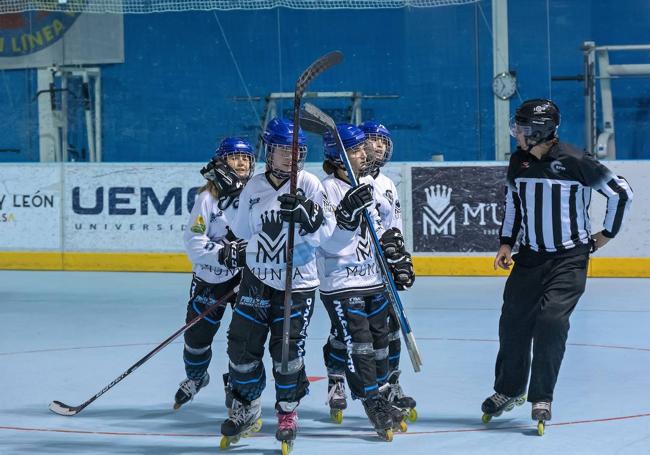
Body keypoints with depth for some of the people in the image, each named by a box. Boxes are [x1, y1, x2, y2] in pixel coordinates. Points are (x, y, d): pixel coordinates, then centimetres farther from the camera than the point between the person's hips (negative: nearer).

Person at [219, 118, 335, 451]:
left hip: (297, 283, -3)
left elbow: (326, 229, -13)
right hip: (257, 278, 3)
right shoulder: (254, 187, 5)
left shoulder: (309, 184, -5)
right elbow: (241, 233, 17)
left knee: (288, 351, -5)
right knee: (242, 345, 0)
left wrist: (306, 213, -30)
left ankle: (288, 413, 15)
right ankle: (245, 409, 19)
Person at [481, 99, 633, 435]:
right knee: (513, 320, 3)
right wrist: (506, 243, 8)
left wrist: (608, 233, 0)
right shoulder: (518, 162, 1)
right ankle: (509, 390, 23)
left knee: (551, 320, -16)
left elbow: (621, 192, -8)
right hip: (530, 255, 5)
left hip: (569, 258, -5)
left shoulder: (574, 161, -17)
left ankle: (541, 398, -5)